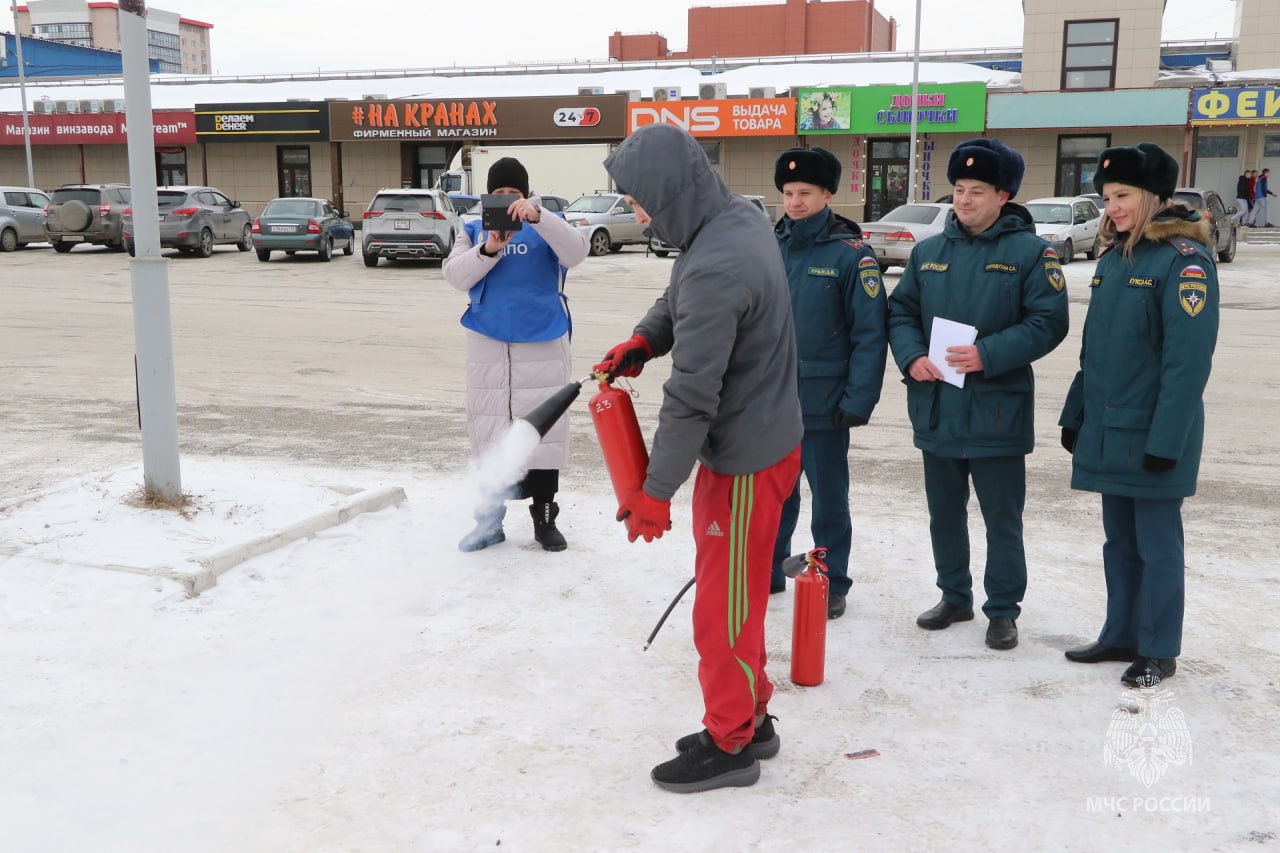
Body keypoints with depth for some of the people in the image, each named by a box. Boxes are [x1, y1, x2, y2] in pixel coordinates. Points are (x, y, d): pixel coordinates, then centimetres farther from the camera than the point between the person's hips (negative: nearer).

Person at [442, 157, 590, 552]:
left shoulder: (547, 226, 5)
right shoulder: (474, 230, 10)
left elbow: (576, 252, -15)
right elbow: (455, 275, -3)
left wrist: (537, 216, -27)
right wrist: (489, 249, -19)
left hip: (543, 343, -2)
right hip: (487, 344, 2)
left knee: (544, 428, 2)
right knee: (487, 429, 6)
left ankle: (544, 517, 13)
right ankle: (489, 519, 16)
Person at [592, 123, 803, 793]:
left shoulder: (713, 270, -29)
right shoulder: (740, 215, 2)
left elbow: (690, 396, -25)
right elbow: (680, 300, 18)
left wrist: (656, 491, -16)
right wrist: (644, 340, 0)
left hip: (745, 460, -10)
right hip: (767, 432, 10)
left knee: (724, 605, 5)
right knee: (735, 591, 20)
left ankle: (730, 744, 22)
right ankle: (750, 718, 35)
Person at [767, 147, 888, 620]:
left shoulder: (851, 253, -9)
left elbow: (870, 333, -12)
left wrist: (858, 400, -16)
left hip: (822, 402, -4)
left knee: (828, 495, 8)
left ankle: (832, 584, 21)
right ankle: (767, 570, 31)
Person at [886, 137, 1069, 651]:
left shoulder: (1030, 252, -5)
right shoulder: (929, 252, 9)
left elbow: (1048, 323, -11)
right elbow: (901, 311, 11)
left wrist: (988, 354, -21)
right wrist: (911, 357, -8)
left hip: (997, 410, -5)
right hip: (936, 406, 5)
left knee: (1002, 518, 5)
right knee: (944, 513, 16)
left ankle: (1003, 609, 19)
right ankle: (954, 596, 32)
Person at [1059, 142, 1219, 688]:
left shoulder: (1184, 260, -13)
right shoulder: (1114, 258, 10)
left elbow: (1188, 360, -18)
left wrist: (1165, 440, -20)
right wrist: (1075, 416, 13)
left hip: (1153, 434, -7)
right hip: (1107, 432, 7)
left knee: (1156, 545, 3)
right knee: (1119, 541, 15)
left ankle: (1159, 651, 16)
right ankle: (1121, 635, 27)